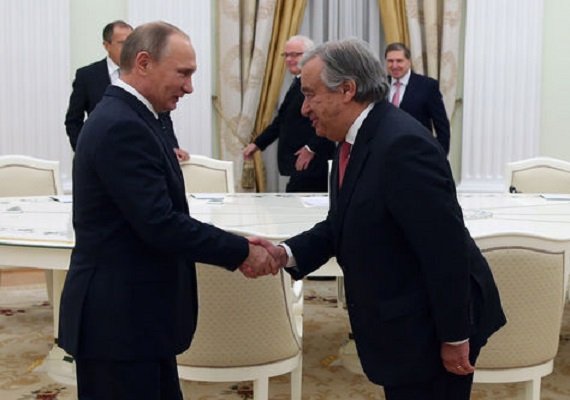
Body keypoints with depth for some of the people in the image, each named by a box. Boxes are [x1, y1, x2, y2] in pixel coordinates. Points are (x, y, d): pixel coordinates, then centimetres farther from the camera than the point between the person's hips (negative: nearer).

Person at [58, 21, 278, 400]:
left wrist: (235, 248, 3)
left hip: (133, 312, 10)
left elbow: (156, 218, 11)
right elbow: (159, 224, -25)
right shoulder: (121, 127, -21)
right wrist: (242, 251, -15)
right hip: (118, 318, -10)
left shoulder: (127, 118, 11)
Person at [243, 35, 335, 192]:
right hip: (298, 164, 9)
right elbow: (282, 119, 23)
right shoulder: (297, 83, 18)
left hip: (311, 164, -9)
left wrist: (311, 148, -17)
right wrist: (257, 143, 18)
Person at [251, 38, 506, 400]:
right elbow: (341, 224, 10)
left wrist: (454, 336, -21)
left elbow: (445, 245, -26)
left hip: (431, 323, -9)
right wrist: (286, 253, -6)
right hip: (398, 322, 9)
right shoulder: (356, 140, 5)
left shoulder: (401, 144, -26)